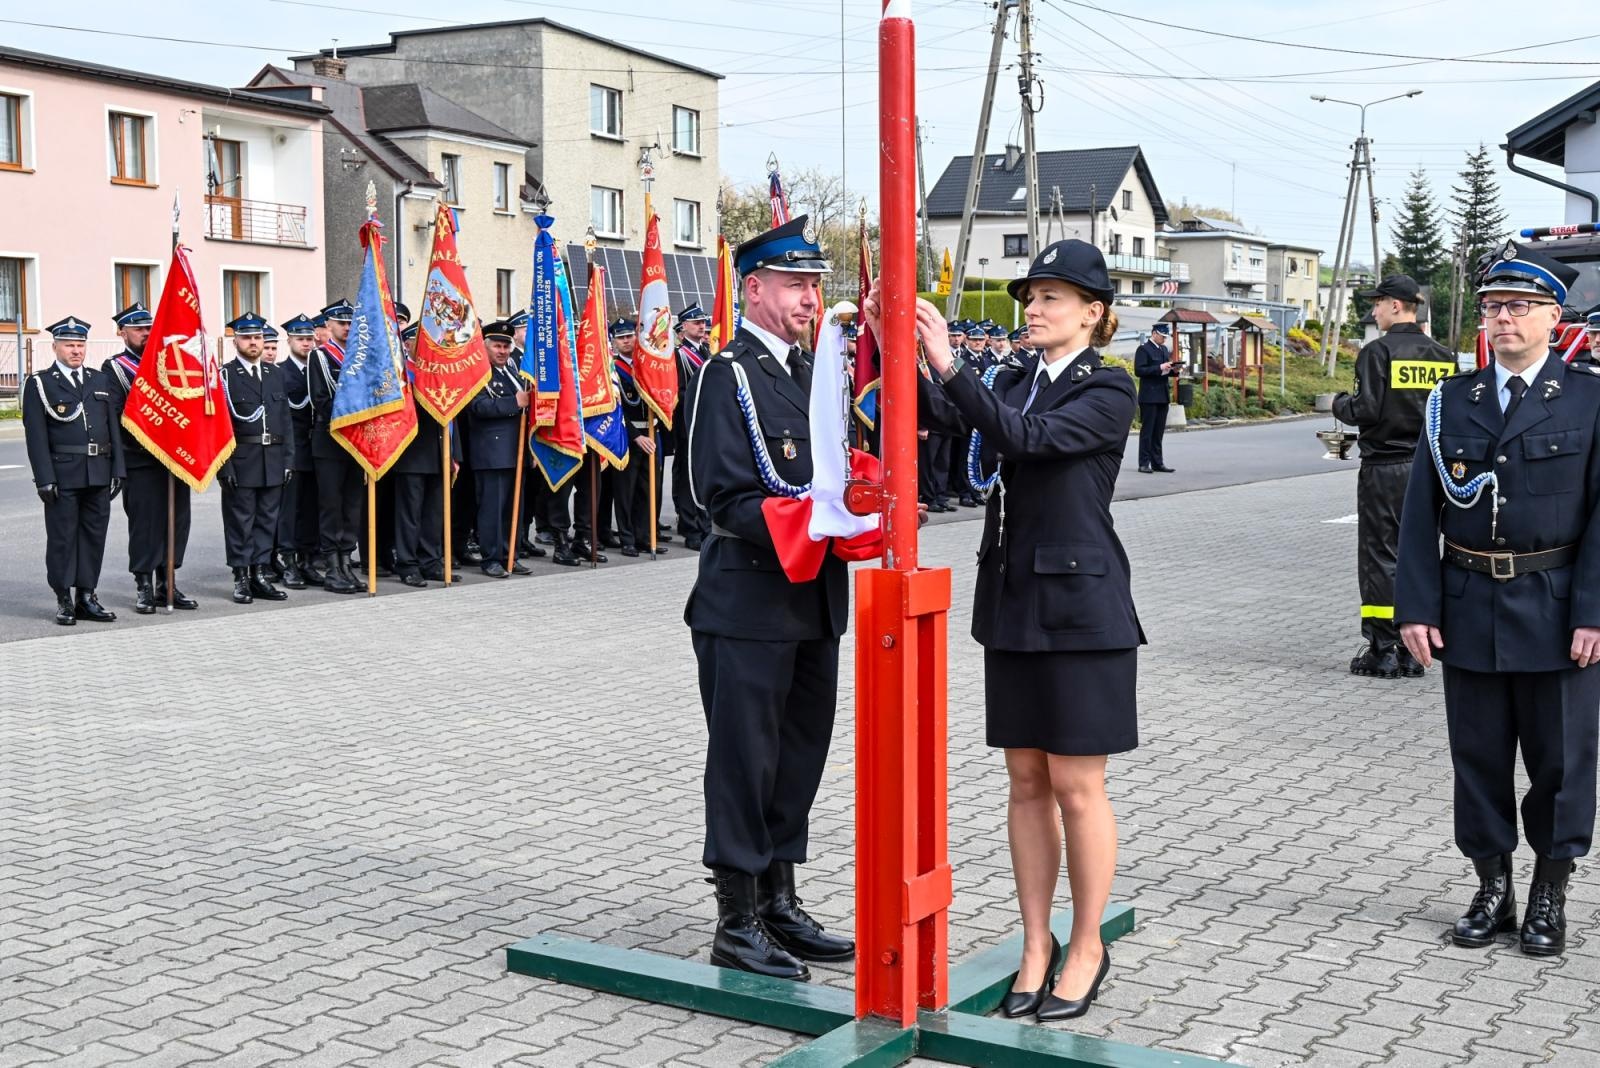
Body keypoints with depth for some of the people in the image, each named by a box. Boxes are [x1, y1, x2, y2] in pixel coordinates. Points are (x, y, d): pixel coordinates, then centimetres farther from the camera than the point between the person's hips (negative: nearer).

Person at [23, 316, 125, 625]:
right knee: (62, 537, 1)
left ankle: (87, 597, 15)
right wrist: (45, 479, -13)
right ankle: (64, 602, 7)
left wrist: (117, 470, 5)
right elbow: (36, 435, -6)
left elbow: (113, 428, 13)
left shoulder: (100, 381, 14)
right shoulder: (39, 383, 0)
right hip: (63, 475, -4)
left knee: (94, 535, 7)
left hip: (99, 474, 4)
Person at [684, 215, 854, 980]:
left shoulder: (807, 373, 15)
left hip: (813, 602, 9)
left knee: (800, 756, 15)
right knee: (745, 762, -1)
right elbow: (727, 497, -17)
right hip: (749, 604, -8)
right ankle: (738, 924, 9)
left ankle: (780, 908, 27)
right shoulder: (729, 374, -10)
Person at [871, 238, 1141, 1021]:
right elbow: (940, 412, -5)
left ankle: (1086, 949, 15)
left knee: (1076, 787, 1)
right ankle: (1036, 943, 22)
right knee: (1026, 781, 11)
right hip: (1012, 602, 6)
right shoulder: (1017, 384, 12)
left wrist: (948, 364, -32)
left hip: (1080, 608, -6)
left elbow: (1025, 435, -25)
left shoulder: (1107, 392, -8)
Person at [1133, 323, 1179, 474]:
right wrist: (1159, 368, -20)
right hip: (1149, 396, -7)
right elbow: (1138, 371, -16)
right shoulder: (1143, 349, -6)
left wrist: (1174, 370, 3)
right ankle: (1144, 464, -2)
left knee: (1159, 431, 8)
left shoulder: (1164, 349, 18)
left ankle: (1157, 462, 12)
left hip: (1163, 395, 7)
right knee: (1147, 430, -4)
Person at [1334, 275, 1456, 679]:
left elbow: (1367, 410, -18)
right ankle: (1412, 652, 14)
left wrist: (1340, 404, 2)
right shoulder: (1442, 355, 7)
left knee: (1381, 558, 0)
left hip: (1384, 468, -6)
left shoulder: (1378, 352, -12)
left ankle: (1383, 651, 1)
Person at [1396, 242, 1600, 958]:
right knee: (1479, 756, 10)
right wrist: (1416, 606, -4)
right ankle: (1492, 891, 24)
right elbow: (1421, 512, 3)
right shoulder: (1452, 400, 5)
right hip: (1469, 607, 2)